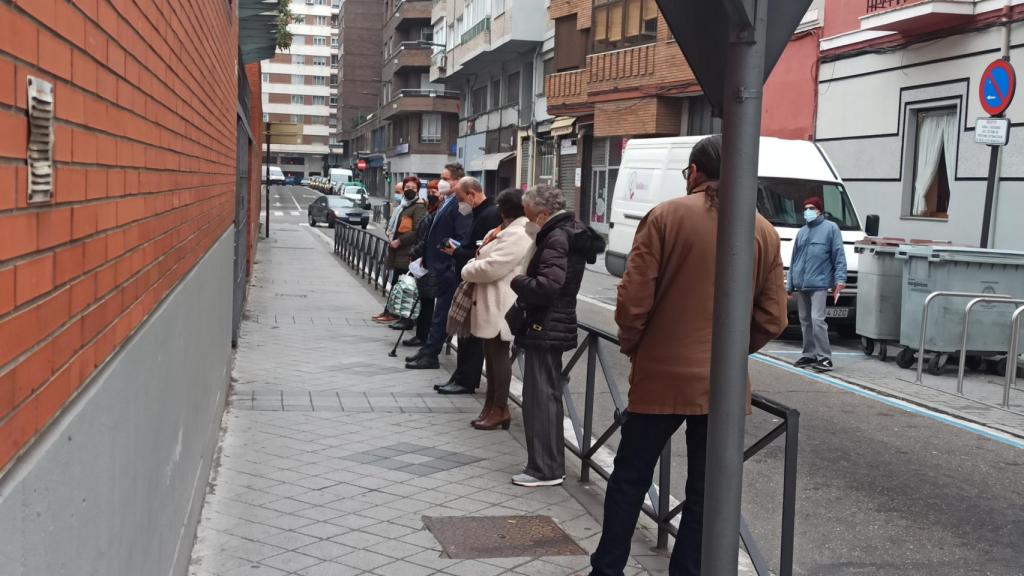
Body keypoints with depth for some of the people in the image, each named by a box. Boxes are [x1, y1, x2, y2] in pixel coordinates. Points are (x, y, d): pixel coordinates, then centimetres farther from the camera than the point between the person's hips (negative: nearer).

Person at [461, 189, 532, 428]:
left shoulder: (517, 235, -20)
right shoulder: (511, 231, 16)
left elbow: (490, 268, -23)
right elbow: (487, 258, 23)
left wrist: (467, 271, -7)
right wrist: (474, 265, 4)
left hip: (500, 307, -11)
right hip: (492, 304, 11)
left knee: (499, 355, -3)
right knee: (492, 354, 15)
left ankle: (500, 409, 5)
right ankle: (492, 404, 23)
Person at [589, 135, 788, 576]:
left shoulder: (666, 215, -6)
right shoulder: (765, 232, 3)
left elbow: (633, 298, -11)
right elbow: (773, 318, 2)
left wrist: (633, 347, 6)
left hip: (661, 374, -2)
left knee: (630, 479, 13)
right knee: (704, 492, 11)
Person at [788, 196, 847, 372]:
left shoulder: (830, 228, 1)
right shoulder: (802, 232, 19)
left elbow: (839, 256, -4)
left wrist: (840, 279, -13)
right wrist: (789, 285, 18)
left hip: (819, 284, -7)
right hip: (800, 285, 7)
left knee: (817, 319, -15)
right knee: (805, 321, 10)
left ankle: (824, 357, -12)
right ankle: (809, 355, 17)